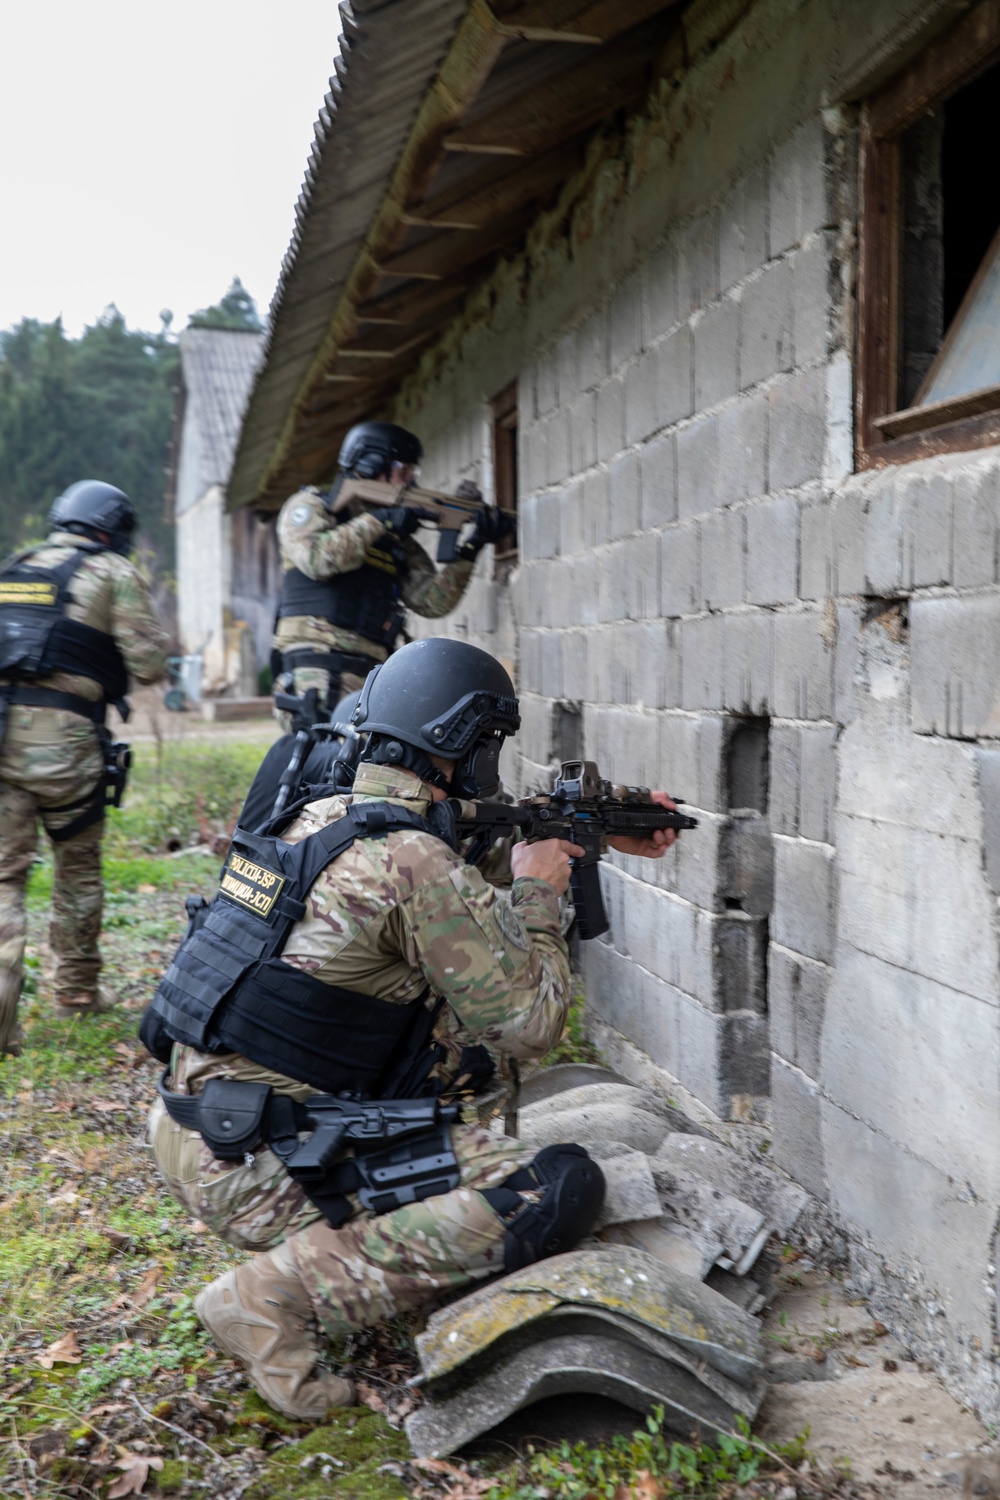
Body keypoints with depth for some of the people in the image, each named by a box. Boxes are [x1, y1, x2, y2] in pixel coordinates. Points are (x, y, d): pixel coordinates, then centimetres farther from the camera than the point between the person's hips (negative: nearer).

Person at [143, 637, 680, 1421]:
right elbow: (529, 1025, -13)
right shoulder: (416, 864, -19)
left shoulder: (322, 816, 9)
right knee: (563, 1188, -13)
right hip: (257, 1170, -9)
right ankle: (285, 1291, -13)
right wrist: (538, 891, 1)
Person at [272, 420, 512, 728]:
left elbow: (432, 601, 10)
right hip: (318, 668, -6)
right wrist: (378, 521, -7)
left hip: (371, 675, 6)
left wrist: (471, 549, 1)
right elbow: (317, 558, -13)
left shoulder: (399, 541, 21)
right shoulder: (310, 506, 8)